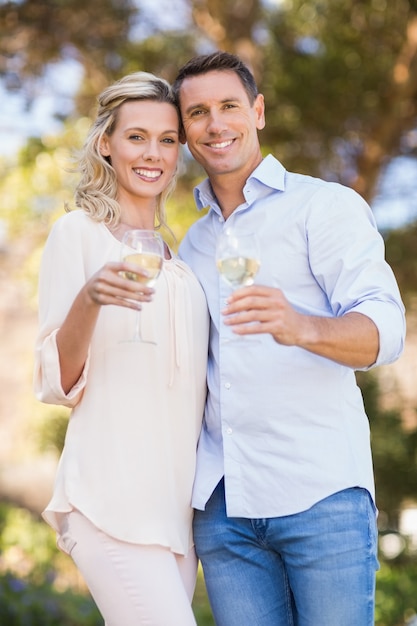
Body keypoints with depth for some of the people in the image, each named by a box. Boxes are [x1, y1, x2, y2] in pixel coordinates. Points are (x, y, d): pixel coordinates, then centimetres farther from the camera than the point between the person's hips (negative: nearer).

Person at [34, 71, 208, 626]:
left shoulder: (178, 256, 18)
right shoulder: (78, 233, -1)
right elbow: (58, 381, -5)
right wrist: (88, 300, -24)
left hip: (176, 506, 7)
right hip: (111, 507, -7)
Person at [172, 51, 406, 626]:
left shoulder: (325, 206, 0)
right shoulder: (192, 246, 19)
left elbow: (384, 330, -14)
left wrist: (300, 327, -33)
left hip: (322, 495, -5)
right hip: (221, 507, 5)